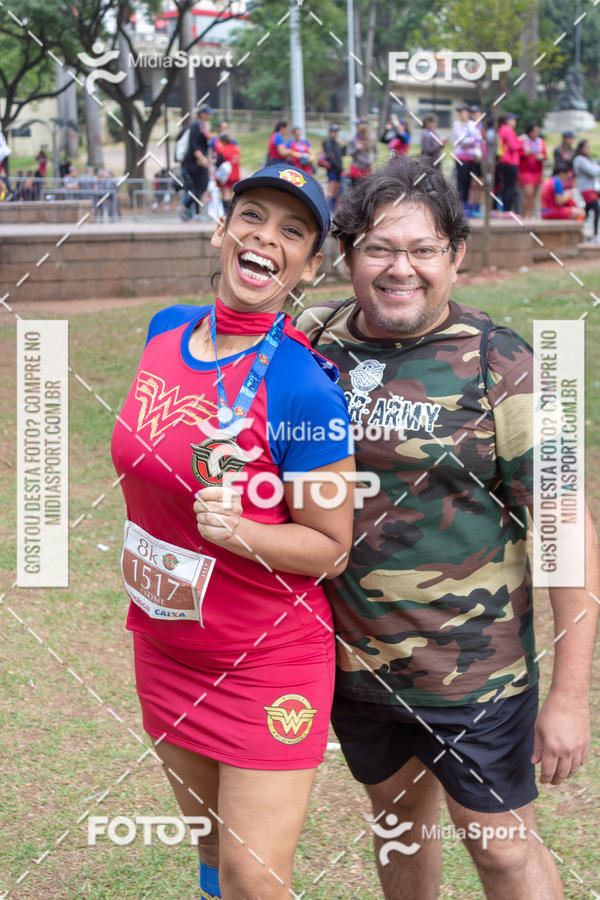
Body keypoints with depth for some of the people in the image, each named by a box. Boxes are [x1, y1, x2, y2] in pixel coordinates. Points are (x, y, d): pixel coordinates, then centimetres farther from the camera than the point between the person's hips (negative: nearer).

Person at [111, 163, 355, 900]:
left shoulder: (304, 389, -21)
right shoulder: (167, 331, -1)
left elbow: (330, 548, -15)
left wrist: (239, 531, -30)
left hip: (267, 661, -6)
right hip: (165, 645, 6)